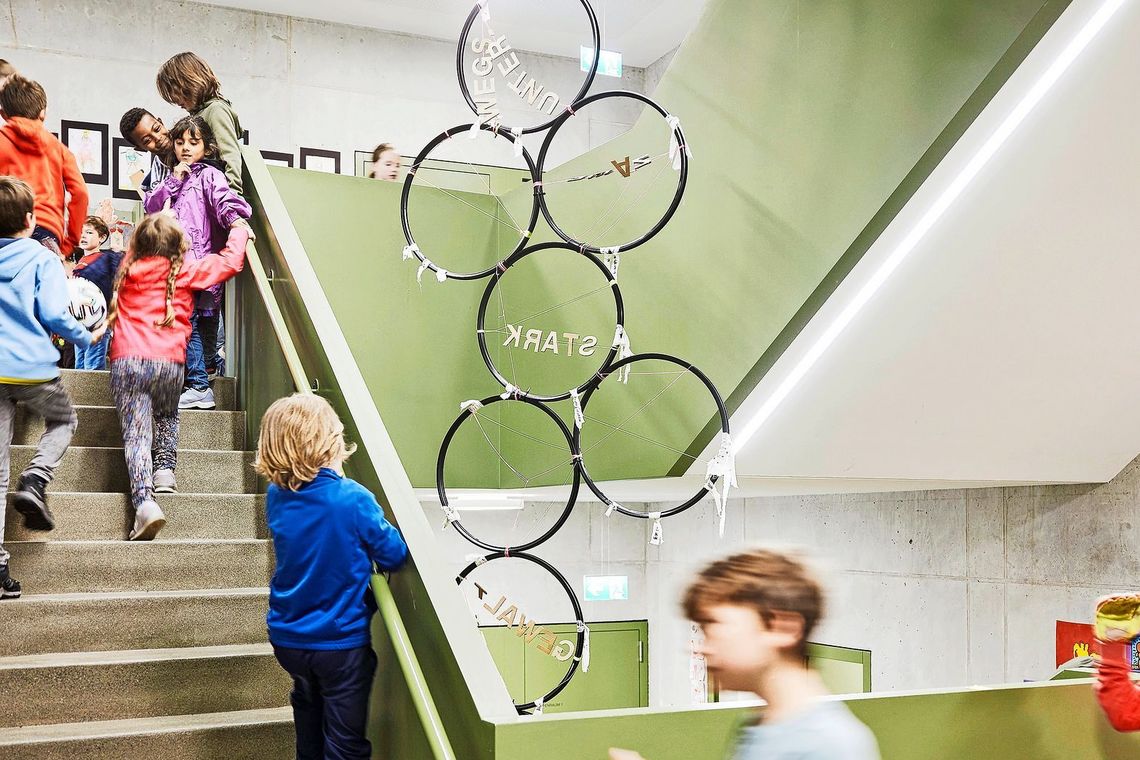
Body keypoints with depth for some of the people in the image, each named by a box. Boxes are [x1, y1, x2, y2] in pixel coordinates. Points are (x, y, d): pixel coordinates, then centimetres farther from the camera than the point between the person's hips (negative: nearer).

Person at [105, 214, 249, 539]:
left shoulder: (128, 269, 12)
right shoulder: (186, 270, 5)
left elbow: (132, 249, 36)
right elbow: (230, 261, 11)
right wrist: (239, 232, 28)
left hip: (127, 360, 0)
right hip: (170, 363, 0)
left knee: (135, 433, -6)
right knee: (167, 417, 29)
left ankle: (143, 501, -23)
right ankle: (165, 467, 9)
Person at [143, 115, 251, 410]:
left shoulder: (209, 175, 0)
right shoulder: (174, 178, 23)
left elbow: (223, 198, -19)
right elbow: (151, 205, 14)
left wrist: (235, 218, -40)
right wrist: (173, 181, 1)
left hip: (199, 261, -7)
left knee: (185, 319, -12)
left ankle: (199, 386, -9)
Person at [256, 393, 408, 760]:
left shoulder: (276, 497, -8)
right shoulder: (352, 499, -23)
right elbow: (393, 554, -14)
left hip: (287, 638, 5)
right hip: (341, 643, -5)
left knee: (308, 706, 30)